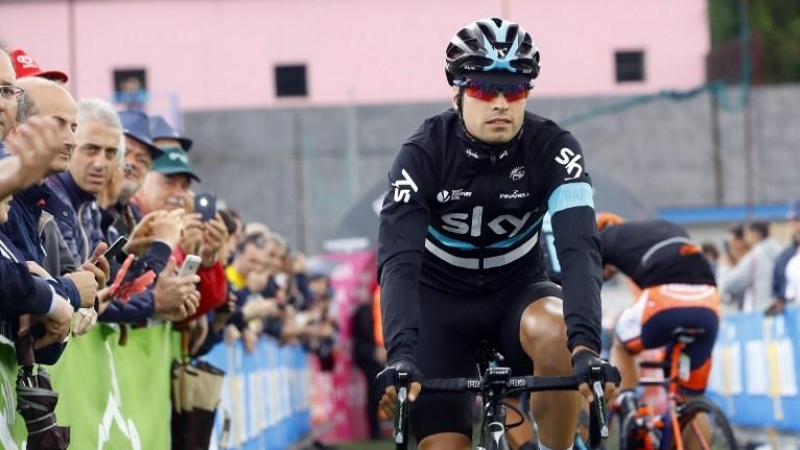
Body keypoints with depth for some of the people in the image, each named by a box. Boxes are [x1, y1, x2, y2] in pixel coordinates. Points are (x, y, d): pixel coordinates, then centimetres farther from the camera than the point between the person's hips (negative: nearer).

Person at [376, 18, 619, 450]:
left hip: (517, 289, 0)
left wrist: (586, 344, -50)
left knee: (555, 333, -35)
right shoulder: (423, 153, -22)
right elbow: (397, 259, -33)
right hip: (441, 298, 0)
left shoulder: (552, 148, -21)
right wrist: (400, 355, -49)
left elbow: (579, 248, -33)